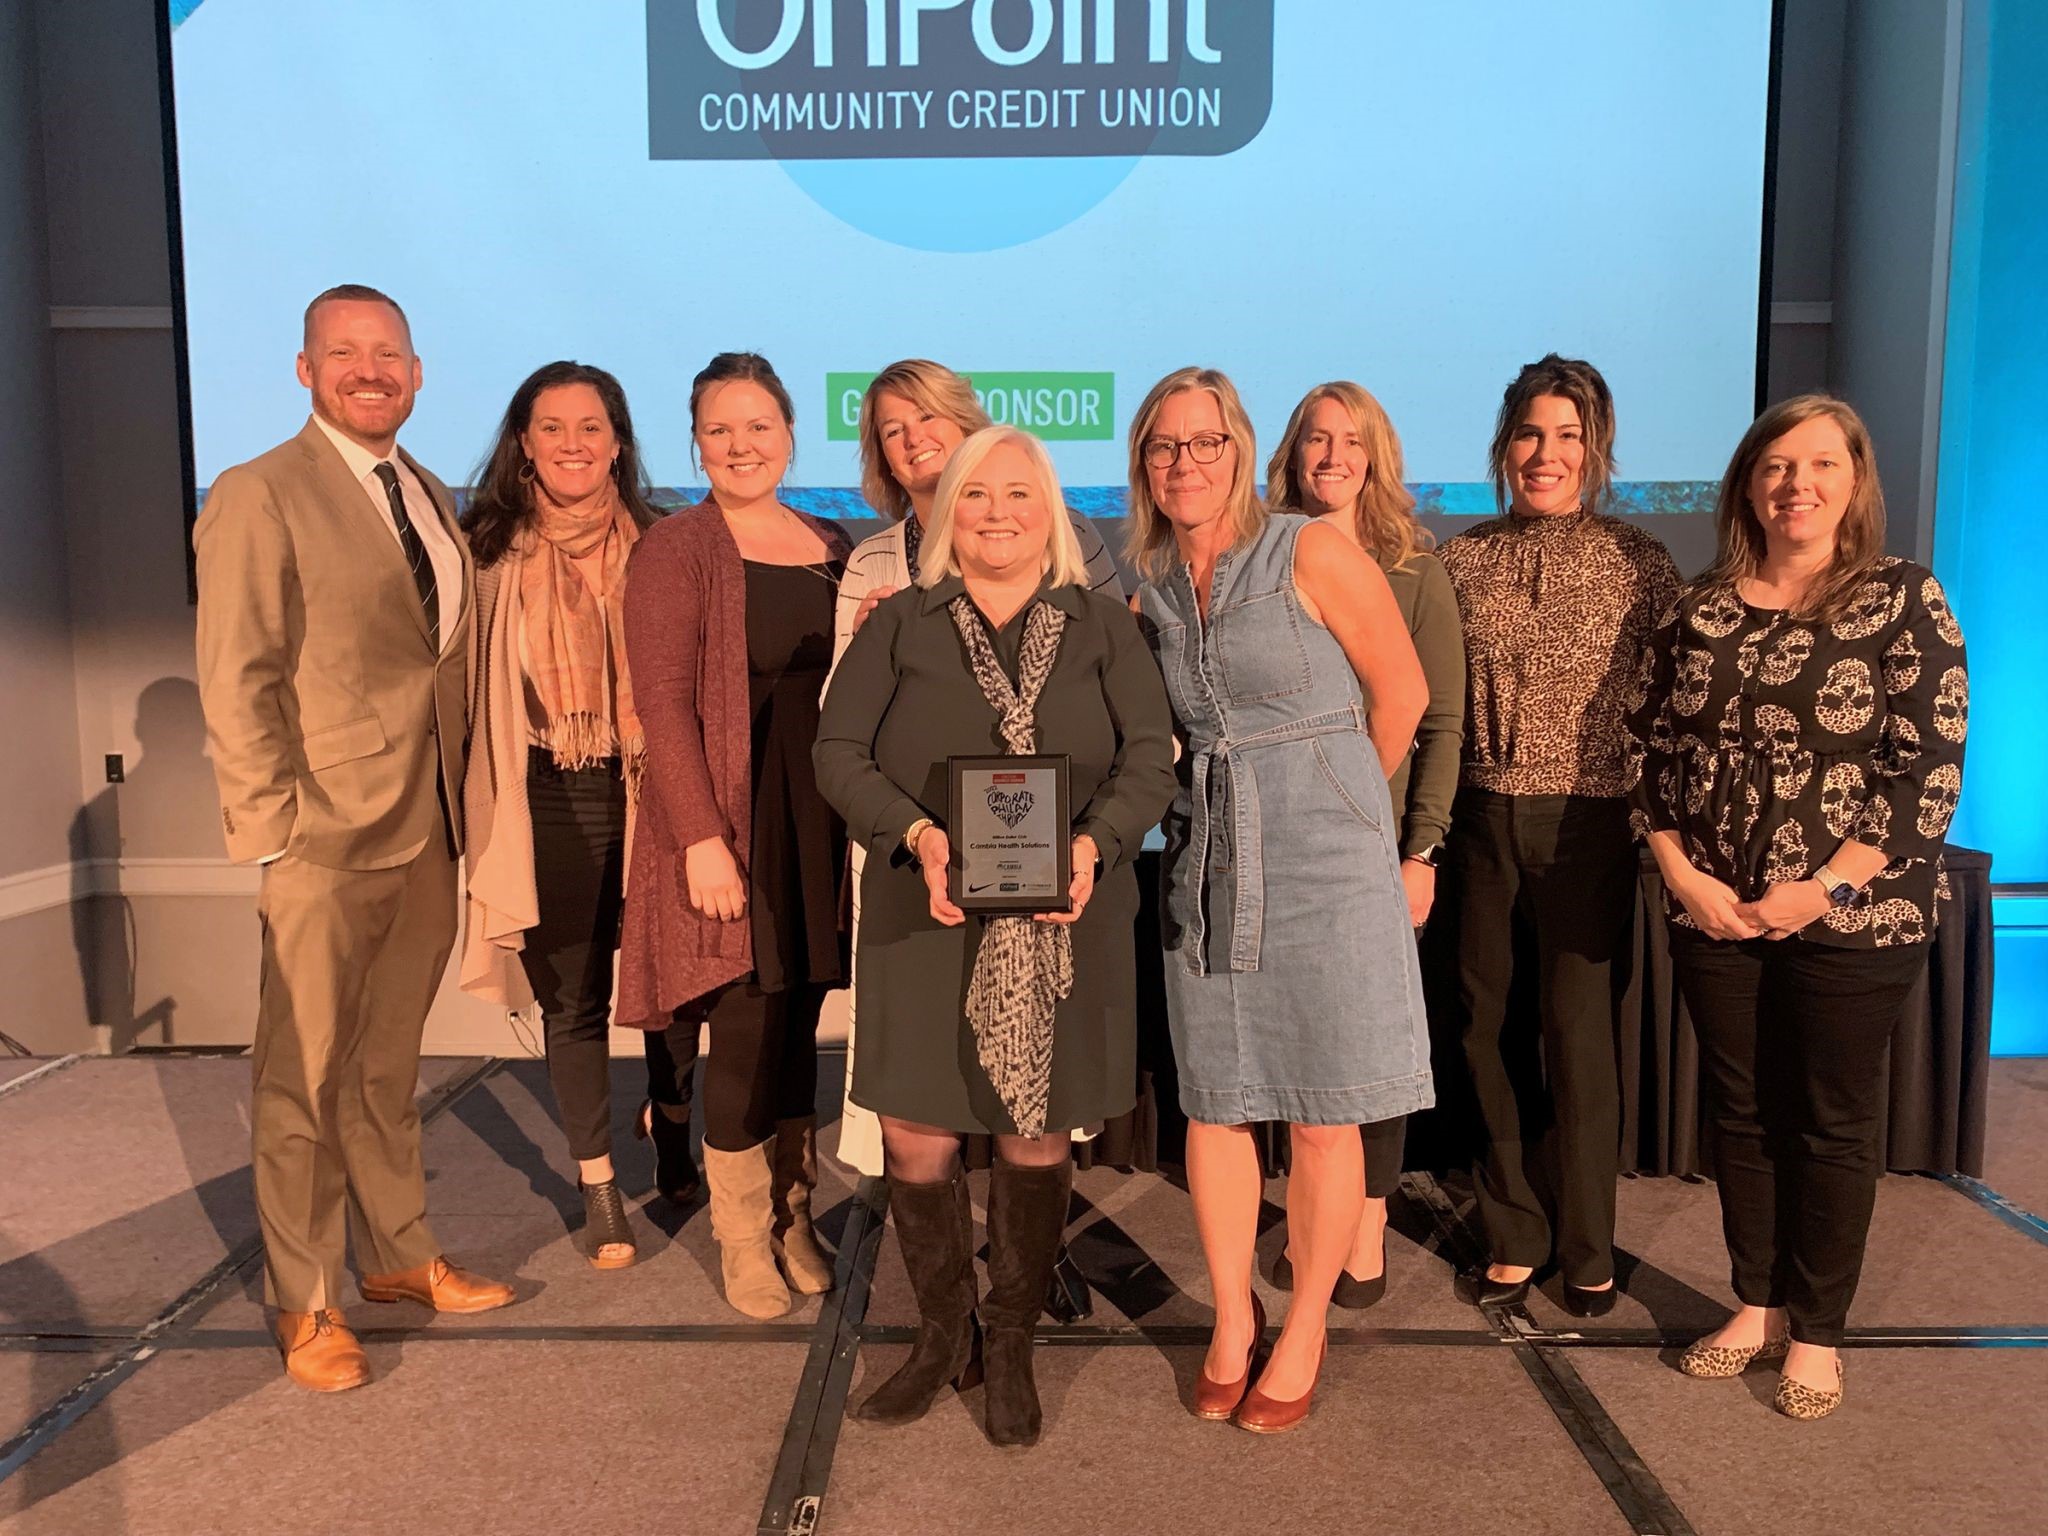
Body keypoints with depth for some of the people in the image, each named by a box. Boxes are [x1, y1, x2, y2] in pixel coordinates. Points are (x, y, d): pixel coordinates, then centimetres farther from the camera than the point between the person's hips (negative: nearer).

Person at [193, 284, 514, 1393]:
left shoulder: (434, 501, 14)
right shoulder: (258, 498, -7)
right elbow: (236, 683, -11)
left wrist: (459, 806, 7)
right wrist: (273, 827, -15)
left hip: (427, 838, 6)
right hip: (325, 843, -6)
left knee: (388, 1065, 19)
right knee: (304, 1082, 6)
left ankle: (399, 1254, 33)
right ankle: (305, 1304, 21)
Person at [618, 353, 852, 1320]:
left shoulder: (830, 549, 11)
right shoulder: (675, 549, -4)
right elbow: (665, 701, -11)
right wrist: (702, 838, -17)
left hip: (819, 814, 5)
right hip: (728, 814, -4)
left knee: (800, 1023, 11)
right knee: (745, 1030, -1)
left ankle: (792, 1213, 28)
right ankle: (741, 1235, 19)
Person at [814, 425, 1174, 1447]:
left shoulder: (1103, 628, 8)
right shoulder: (898, 626, 8)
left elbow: (1148, 756, 1)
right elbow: (838, 751, 1)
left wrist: (1095, 844, -17)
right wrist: (918, 837, -15)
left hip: (1061, 926, 0)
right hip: (926, 916, 0)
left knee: (1036, 1131, 7)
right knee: (914, 1134, 3)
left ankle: (1011, 1348, 27)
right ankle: (944, 1334, 27)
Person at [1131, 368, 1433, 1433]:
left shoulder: (1313, 555, -7)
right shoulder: (1151, 592, 7)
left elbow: (1402, 692, -1)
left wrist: (1330, 805, 8)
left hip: (1323, 863, -4)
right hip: (1207, 864, 4)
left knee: (1321, 1113, 4)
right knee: (1213, 1101, 9)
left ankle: (1304, 1332, 22)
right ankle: (1232, 1318, 27)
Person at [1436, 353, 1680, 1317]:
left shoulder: (1636, 561, -1)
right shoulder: (1463, 557, 5)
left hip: (1588, 826, -2)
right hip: (1481, 821, 3)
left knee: (1576, 1030, 1)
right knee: (1492, 1030, 9)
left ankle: (1586, 1247, 21)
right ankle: (1514, 1236, 26)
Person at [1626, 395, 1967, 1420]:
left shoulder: (1903, 600, -6)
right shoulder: (1701, 607, 5)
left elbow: (1930, 770, -11)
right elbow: (1650, 749, 5)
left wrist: (1823, 889, -17)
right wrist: (1682, 873, -7)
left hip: (1853, 921, -3)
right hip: (1713, 914, 3)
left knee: (1832, 1122, 9)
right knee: (1740, 1109, 13)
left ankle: (1815, 1331, 26)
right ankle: (1756, 1304, 31)